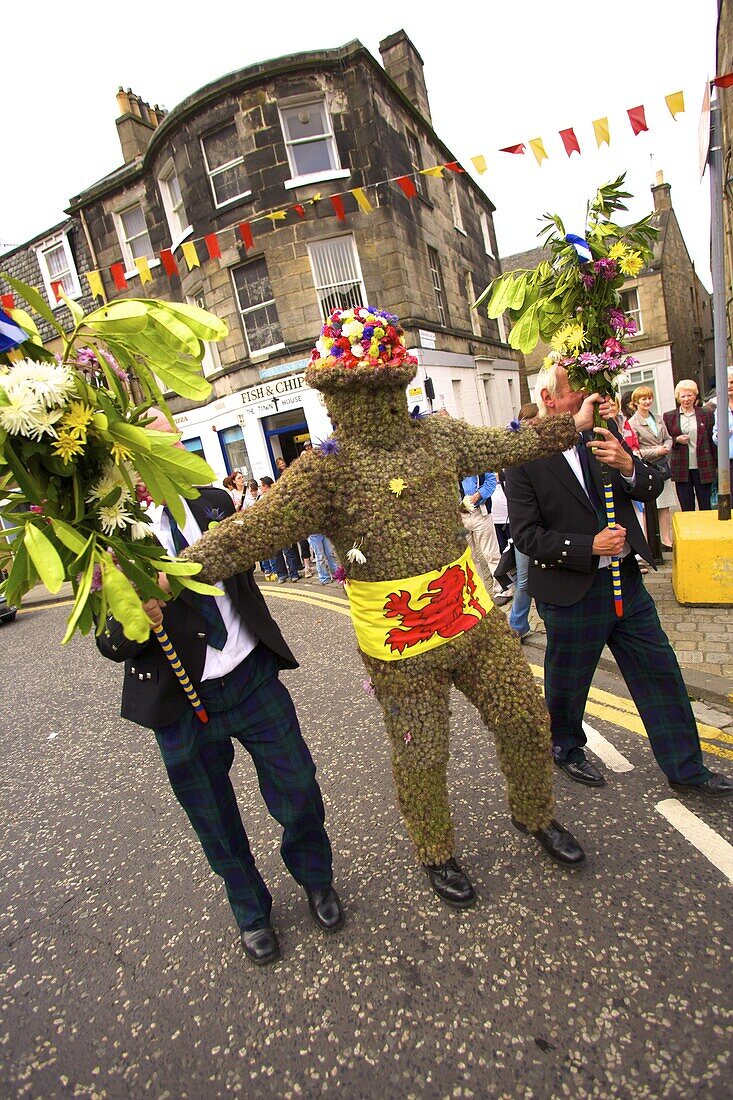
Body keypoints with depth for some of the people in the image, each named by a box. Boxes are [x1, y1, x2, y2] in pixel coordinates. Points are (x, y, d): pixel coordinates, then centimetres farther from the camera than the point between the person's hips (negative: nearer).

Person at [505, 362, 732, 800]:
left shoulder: (602, 433, 3)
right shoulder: (524, 456, -14)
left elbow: (652, 487, 3)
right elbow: (527, 535, -16)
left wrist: (627, 465, -18)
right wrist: (590, 546, -22)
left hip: (627, 581, 6)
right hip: (571, 591, -5)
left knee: (660, 674, 15)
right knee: (567, 681, 15)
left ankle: (686, 767, 34)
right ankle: (567, 748, 43)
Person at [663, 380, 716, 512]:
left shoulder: (706, 414, 7)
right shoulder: (669, 416, 5)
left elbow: (712, 440, 8)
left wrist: (717, 465, 6)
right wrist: (677, 440, -12)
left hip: (703, 467, 0)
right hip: (681, 468, 0)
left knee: (705, 506, 5)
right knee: (686, 508, 5)